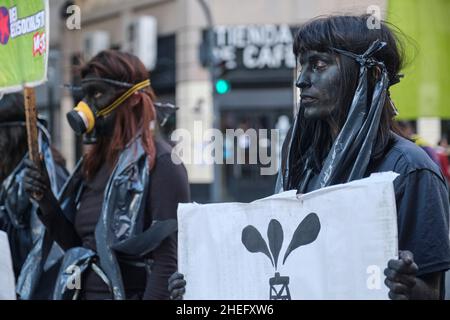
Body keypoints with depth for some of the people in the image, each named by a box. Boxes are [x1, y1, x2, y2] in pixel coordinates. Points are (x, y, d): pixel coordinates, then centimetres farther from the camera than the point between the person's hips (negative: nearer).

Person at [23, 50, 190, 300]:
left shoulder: (159, 162, -12)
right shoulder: (93, 162, 10)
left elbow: (168, 258, -17)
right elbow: (77, 246, 14)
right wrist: (45, 201, 2)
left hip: (129, 292, -7)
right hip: (84, 292, 7)